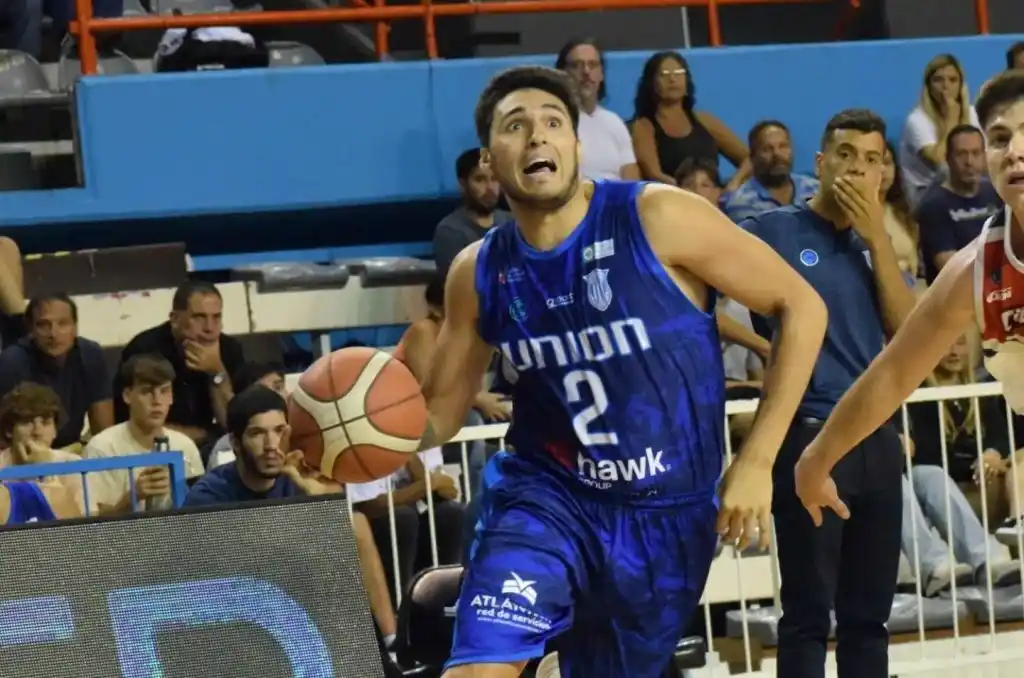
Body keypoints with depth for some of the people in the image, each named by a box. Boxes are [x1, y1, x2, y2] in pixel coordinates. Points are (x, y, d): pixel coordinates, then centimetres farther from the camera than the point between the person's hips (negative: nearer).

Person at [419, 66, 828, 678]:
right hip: (546, 495, 1)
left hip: (668, 512, -1)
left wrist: (757, 462, -13)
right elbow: (440, 409, 8)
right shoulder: (479, 272, -3)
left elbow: (801, 307, -10)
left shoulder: (658, 219, -15)